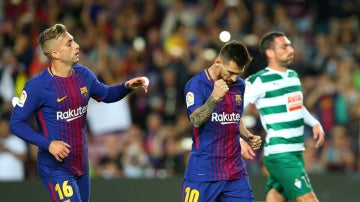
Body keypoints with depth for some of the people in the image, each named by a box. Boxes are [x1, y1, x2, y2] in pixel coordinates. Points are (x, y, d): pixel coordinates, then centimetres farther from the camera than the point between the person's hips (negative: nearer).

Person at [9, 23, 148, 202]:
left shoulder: (83, 74, 2)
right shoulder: (37, 85, -17)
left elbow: (106, 94, 21)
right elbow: (16, 123, -12)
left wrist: (127, 86, 1)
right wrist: (48, 144, -21)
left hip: (81, 165, 7)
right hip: (56, 168, -7)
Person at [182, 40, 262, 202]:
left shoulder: (239, 85, 11)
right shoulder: (196, 84, -8)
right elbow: (196, 120, -22)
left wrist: (248, 137, 7)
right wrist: (214, 98, -35)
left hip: (235, 170, 6)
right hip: (203, 171, -5)